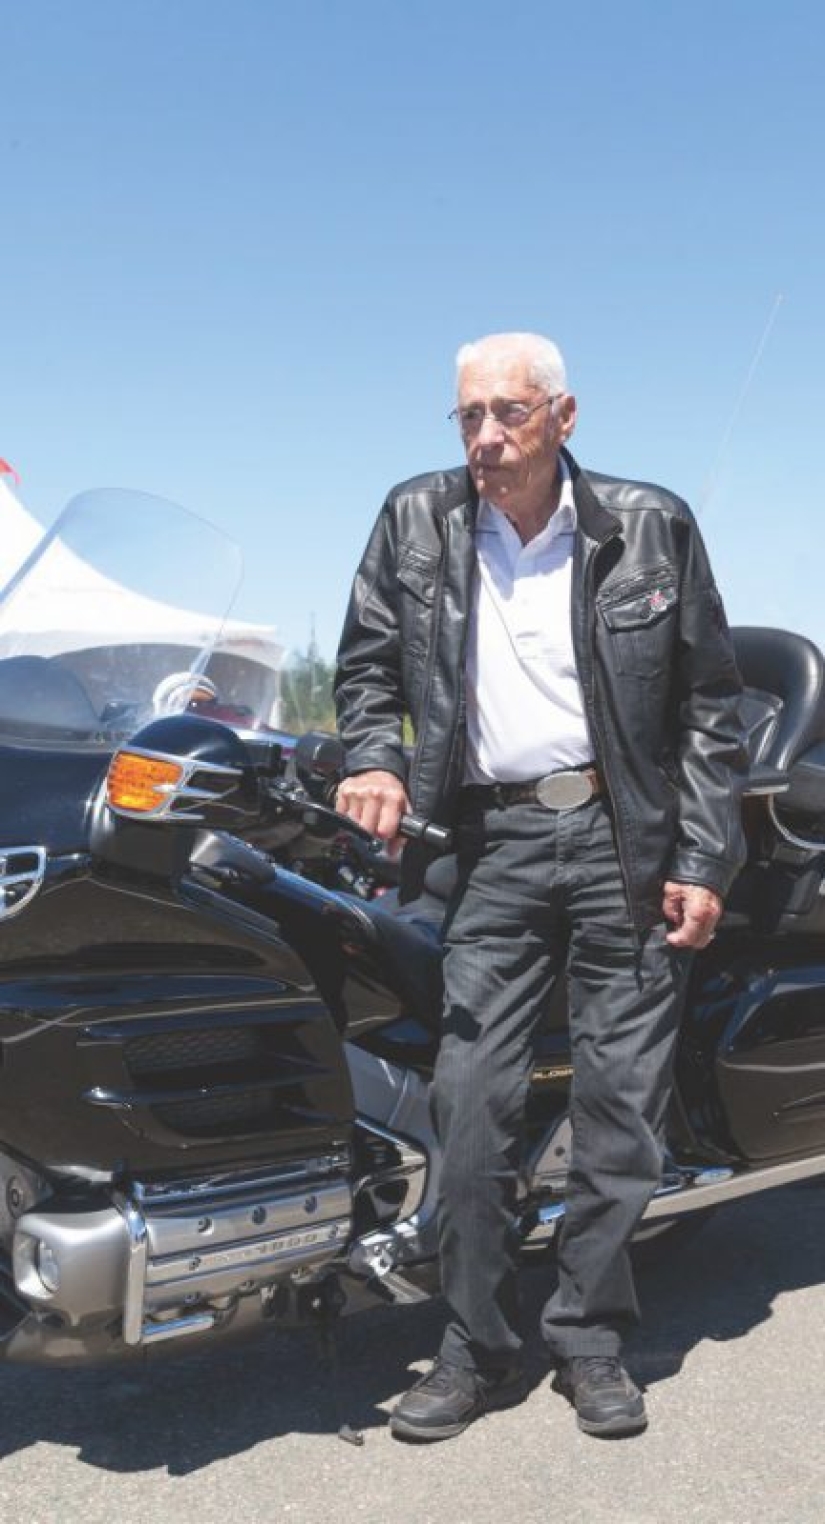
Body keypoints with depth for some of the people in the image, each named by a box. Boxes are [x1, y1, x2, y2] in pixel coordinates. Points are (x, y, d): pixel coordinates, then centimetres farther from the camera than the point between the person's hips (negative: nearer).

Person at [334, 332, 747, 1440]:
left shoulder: (650, 526, 1)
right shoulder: (415, 523, 6)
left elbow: (709, 704, 4)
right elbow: (366, 663, 15)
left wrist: (701, 860, -2)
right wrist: (378, 762, -4)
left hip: (626, 841, 0)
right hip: (494, 843, 1)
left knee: (621, 1101, 4)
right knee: (472, 1097, -2)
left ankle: (591, 1340, 21)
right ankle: (478, 1349, 13)